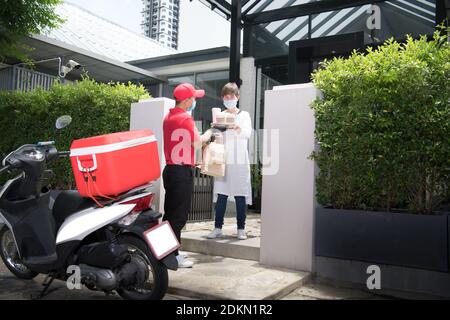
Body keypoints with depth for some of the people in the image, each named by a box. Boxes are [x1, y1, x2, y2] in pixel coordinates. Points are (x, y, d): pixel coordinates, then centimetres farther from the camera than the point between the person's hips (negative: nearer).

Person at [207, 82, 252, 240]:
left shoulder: (244, 115, 9)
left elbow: (248, 133, -9)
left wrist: (238, 128, -29)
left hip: (240, 161, -1)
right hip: (223, 160, 2)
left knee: (240, 195, -1)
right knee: (221, 194, -1)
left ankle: (241, 229, 6)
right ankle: (218, 227, 6)